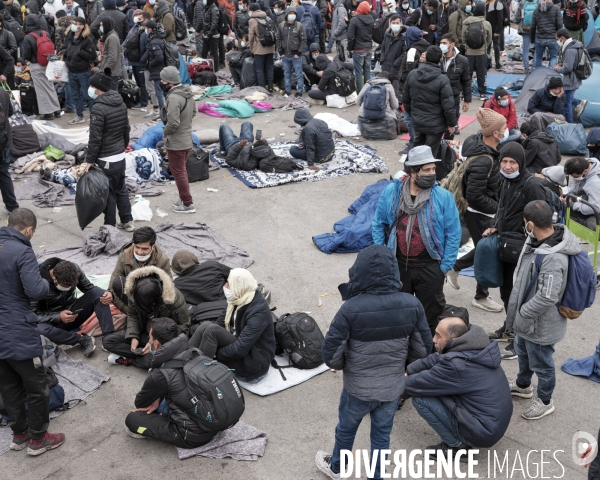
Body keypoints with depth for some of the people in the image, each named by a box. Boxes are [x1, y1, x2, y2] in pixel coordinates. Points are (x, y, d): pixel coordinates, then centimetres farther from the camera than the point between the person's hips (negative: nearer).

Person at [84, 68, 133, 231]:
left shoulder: (98, 109, -20)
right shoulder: (121, 104, 5)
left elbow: (95, 138, -19)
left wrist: (90, 160, -12)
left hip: (106, 159, -8)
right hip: (121, 156, 8)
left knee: (108, 193, 3)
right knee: (121, 189, 20)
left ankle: (110, 226, 13)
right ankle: (128, 221, 28)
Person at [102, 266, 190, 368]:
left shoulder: (174, 298, -28)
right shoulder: (133, 294, -15)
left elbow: (183, 326, -18)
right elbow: (132, 316, 2)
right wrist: (133, 337, -14)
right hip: (143, 333, 5)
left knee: (153, 360, -38)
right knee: (107, 340, -12)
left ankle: (128, 359, -8)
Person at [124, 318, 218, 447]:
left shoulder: (161, 375, -20)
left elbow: (140, 403, 2)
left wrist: (155, 400, 20)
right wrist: (158, 399, 8)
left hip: (193, 436, -7)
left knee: (132, 419, 4)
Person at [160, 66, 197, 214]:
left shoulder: (173, 97, -27)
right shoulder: (188, 92, 2)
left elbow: (173, 122, -30)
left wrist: (165, 131, -12)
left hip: (176, 143, -9)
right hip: (187, 139, 9)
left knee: (178, 173, 5)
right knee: (182, 170, 22)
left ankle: (187, 204, 13)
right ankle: (184, 199, 34)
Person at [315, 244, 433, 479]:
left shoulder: (351, 309, -28)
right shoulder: (412, 305, -16)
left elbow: (330, 354, -19)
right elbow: (423, 349, -4)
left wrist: (344, 365, 3)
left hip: (357, 388, -2)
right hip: (393, 388, 2)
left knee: (346, 430, 26)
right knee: (382, 436, 23)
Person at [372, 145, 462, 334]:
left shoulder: (443, 196, -13)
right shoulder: (391, 191, -7)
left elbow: (453, 234, -8)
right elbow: (379, 224, 4)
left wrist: (445, 266, -9)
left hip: (429, 266, -2)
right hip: (397, 264, 2)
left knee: (430, 312, 12)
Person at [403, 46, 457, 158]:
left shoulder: (412, 75, -3)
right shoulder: (442, 80, -19)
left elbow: (405, 98, 8)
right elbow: (448, 105, -18)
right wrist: (451, 123, -4)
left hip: (417, 121, 5)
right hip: (435, 124, -5)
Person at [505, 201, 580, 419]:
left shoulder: (553, 259, -36)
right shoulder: (539, 239, -9)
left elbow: (547, 298, -34)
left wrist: (521, 315, -22)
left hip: (541, 323, -9)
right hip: (528, 317, 9)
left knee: (540, 362, 14)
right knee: (523, 351, 30)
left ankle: (544, 401, 38)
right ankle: (522, 385, 54)